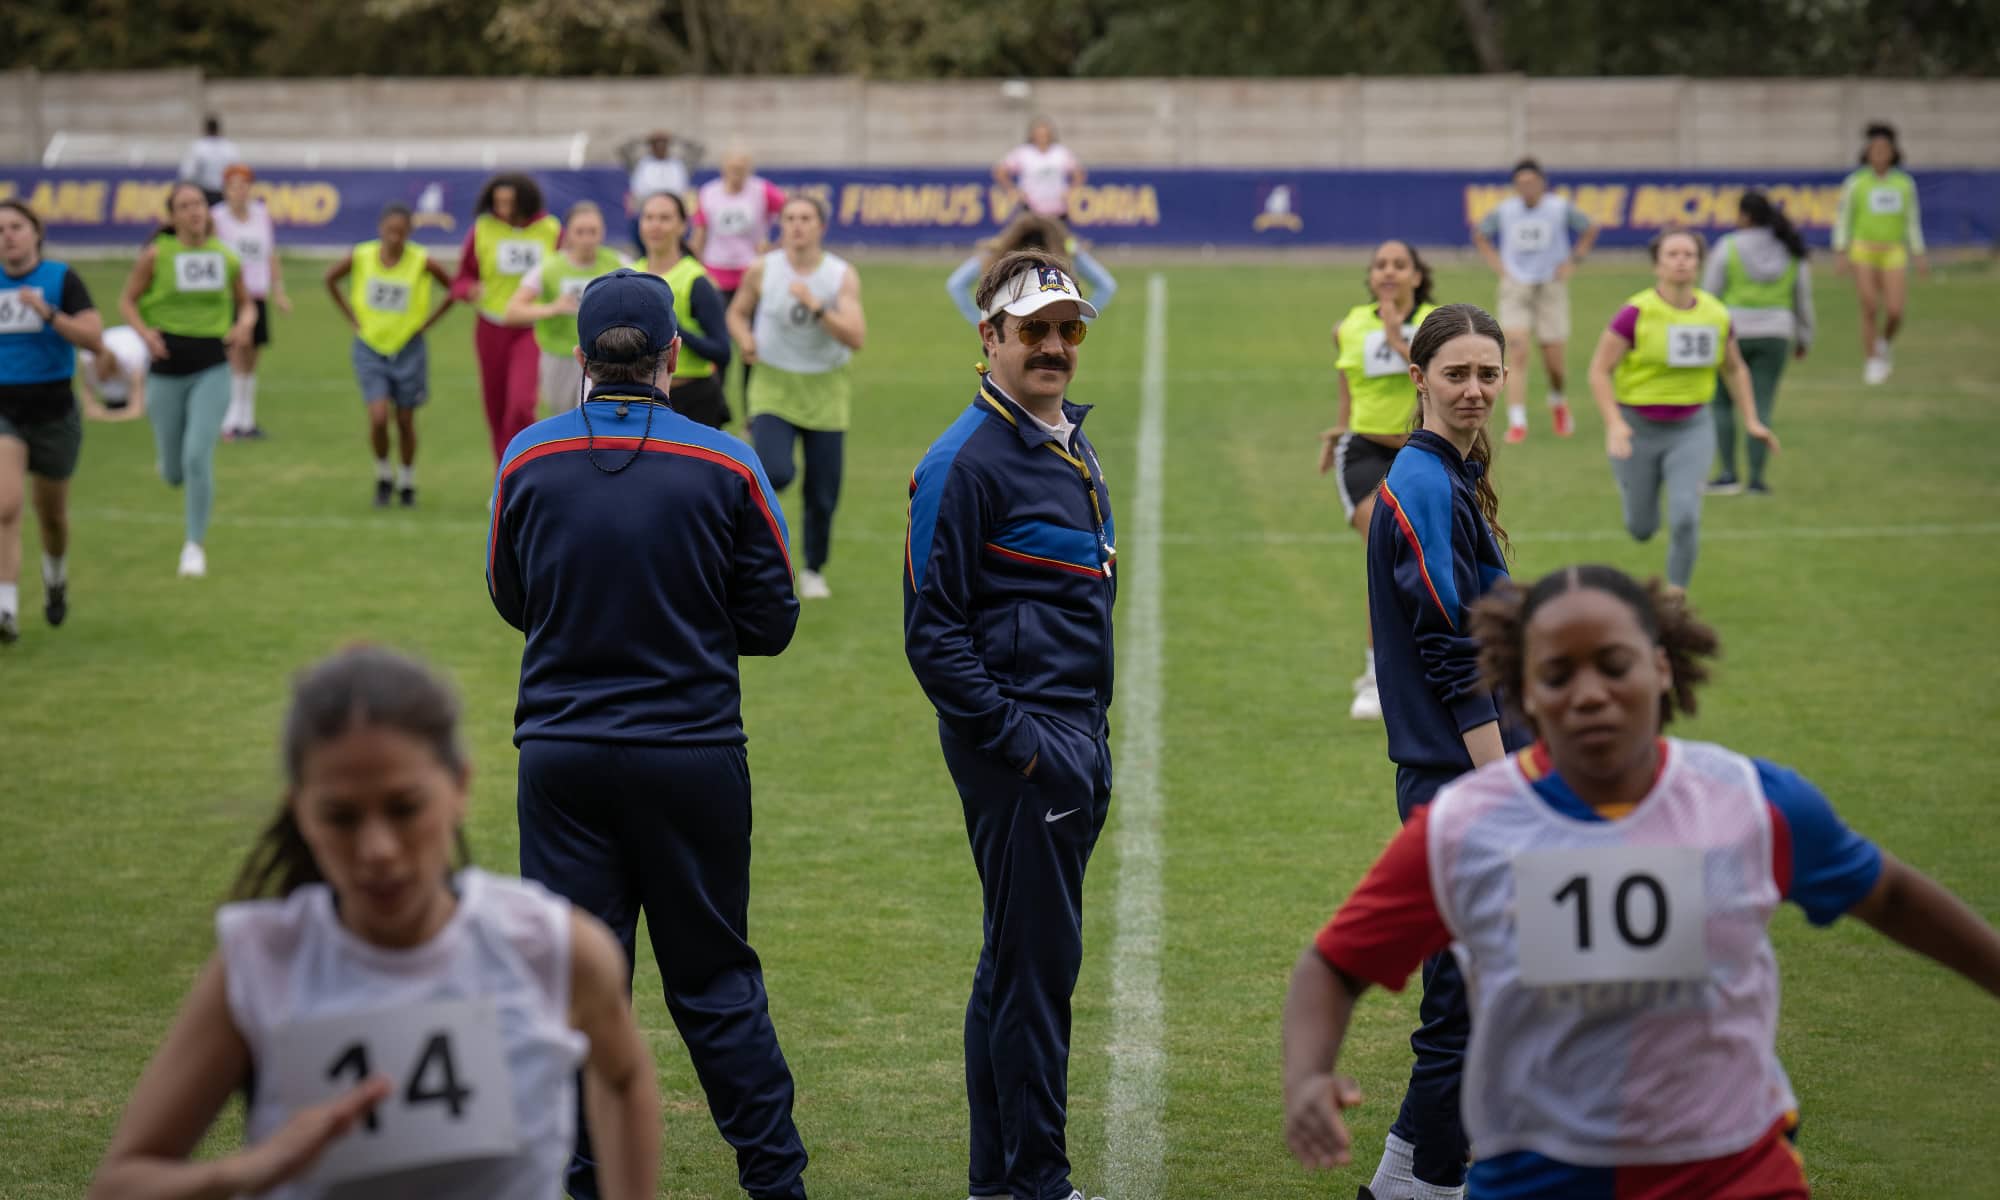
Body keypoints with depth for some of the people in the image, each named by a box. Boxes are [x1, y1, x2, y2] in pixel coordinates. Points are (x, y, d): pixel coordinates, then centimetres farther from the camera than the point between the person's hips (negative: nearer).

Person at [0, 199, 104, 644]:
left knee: (52, 516, 17)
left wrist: (47, 312, -27)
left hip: (53, 413, -1)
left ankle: (56, 577, 49)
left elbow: (95, 338, -18)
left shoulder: (62, 280, -7)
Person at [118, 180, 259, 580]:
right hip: (167, 370, 0)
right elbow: (127, 300, 3)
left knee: (198, 458, -15)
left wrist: (245, 324, -7)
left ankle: (195, 544, 2)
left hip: (211, 370, 0)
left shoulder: (226, 258, 2)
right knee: (174, 475, 7)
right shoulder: (156, 255, -5)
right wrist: (145, 331, -15)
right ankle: (170, 462, 48)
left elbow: (246, 303, 15)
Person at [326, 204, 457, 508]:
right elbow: (331, 279, 9)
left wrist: (425, 323, -5)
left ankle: (407, 482, 28)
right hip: (370, 348, 0)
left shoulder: (422, 262, -14)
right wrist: (354, 319, 3)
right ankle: (382, 476, 12)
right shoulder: (361, 257, -10)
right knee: (378, 417, -13)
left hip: (408, 349, 0)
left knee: (405, 421, 8)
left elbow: (452, 289, 0)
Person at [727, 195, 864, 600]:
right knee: (776, 472, -25)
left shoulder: (843, 275, -7)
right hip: (774, 386, -1)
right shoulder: (762, 270, -5)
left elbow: (856, 337, -17)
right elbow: (737, 313, 12)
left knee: (823, 492, 6)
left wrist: (816, 307, -29)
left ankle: (814, 570, 27)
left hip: (826, 390, 1)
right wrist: (745, 340, -9)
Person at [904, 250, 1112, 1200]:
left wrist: (1095, 742, 17)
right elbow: (933, 631, -15)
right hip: (1015, 740, -9)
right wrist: (1017, 742, -17)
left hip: (1074, 738, 9)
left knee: (1018, 960, 14)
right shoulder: (967, 460, -12)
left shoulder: (1074, 448, 16)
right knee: (1037, 962, -5)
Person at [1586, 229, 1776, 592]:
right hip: (1637, 428, -2)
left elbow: (1734, 368, 15)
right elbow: (1599, 371, -11)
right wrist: (1614, 424, -22)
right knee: (1642, 528, 9)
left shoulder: (1717, 315, -2)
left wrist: (1751, 421, 11)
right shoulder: (1636, 313, -15)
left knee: (1685, 517, -16)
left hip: (1692, 429, 2)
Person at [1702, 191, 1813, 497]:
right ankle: (1756, 479, -3)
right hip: (1774, 334, 3)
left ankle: (1728, 474, 2)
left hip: (1732, 333, -3)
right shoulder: (1792, 251, 3)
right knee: (1761, 407, 5)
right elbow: (1803, 299, 8)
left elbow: (1709, 295, -7)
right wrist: (1804, 339, 19)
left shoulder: (1728, 247, -8)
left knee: (1720, 403, 10)